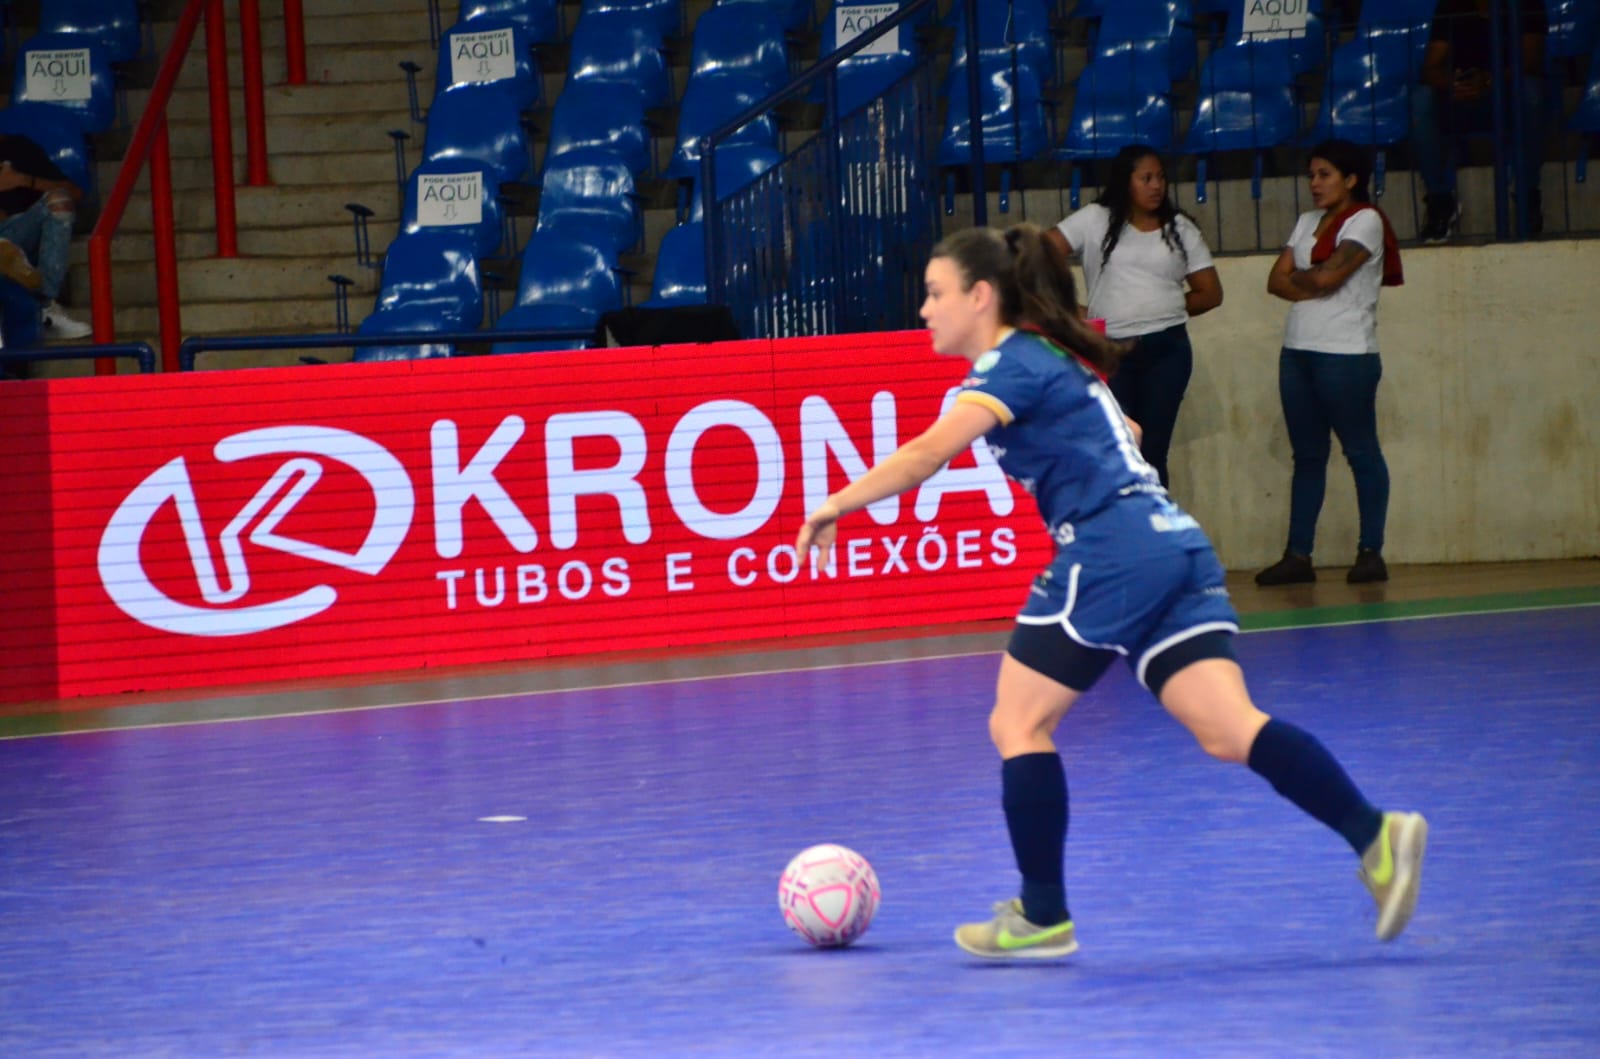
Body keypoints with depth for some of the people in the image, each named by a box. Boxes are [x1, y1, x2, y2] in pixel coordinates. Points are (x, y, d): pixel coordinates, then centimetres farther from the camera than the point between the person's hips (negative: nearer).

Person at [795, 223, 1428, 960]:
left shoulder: (1011, 364, -4)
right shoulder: (1057, 359, 24)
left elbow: (930, 451, -19)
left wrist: (836, 506, -16)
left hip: (1111, 553, -9)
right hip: (1175, 542, 9)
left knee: (1019, 724, 3)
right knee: (1229, 731, -3)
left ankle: (1043, 917, 4)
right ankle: (1374, 835, -18)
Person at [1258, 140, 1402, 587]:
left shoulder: (1365, 220, -4)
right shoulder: (1307, 222, 18)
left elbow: (1327, 276, -16)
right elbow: (1277, 281, 9)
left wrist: (1298, 277, 3)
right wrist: (1315, 284, -7)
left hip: (1345, 354, -7)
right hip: (1298, 350, 7)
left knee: (1361, 452, -3)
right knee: (1307, 456, 7)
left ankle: (1370, 553, -2)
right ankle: (1298, 555, 6)